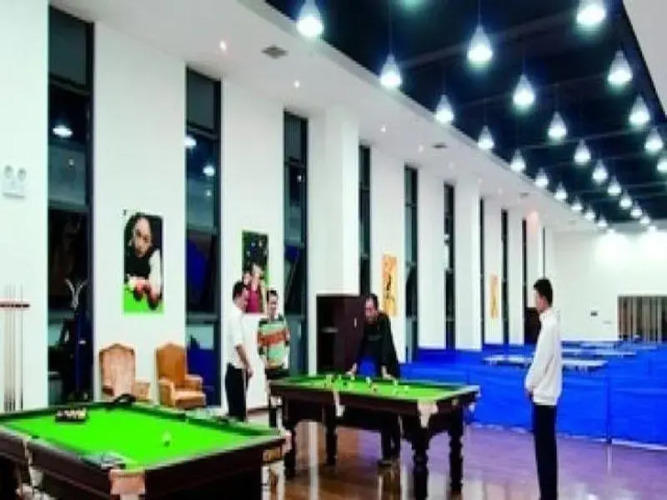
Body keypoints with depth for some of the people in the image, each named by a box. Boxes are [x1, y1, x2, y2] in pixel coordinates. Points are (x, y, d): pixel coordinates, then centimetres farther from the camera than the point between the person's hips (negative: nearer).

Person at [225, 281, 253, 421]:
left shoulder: (235, 314, 14)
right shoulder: (236, 315, -16)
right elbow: (238, 345, -23)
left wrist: (245, 365, 19)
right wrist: (248, 366, -16)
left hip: (235, 369, 10)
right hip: (237, 370, -10)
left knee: (235, 408, 12)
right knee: (237, 410, -5)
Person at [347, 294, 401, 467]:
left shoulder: (384, 320, -19)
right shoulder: (366, 323, 2)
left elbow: (386, 345, -28)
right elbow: (363, 345, 10)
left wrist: (384, 370, -36)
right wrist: (355, 367, 5)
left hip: (390, 370, -7)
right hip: (379, 370, 7)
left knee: (388, 412, -8)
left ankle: (389, 454, -4)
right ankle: (395, 450, 19)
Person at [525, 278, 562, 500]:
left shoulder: (549, 325, -19)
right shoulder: (552, 322, 10)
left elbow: (541, 362, -17)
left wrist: (529, 385, -3)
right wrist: (534, 385, 16)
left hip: (543, 395, -10)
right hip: (548, 393, 10)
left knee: (544, 449, -2)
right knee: (547, 447, 15)